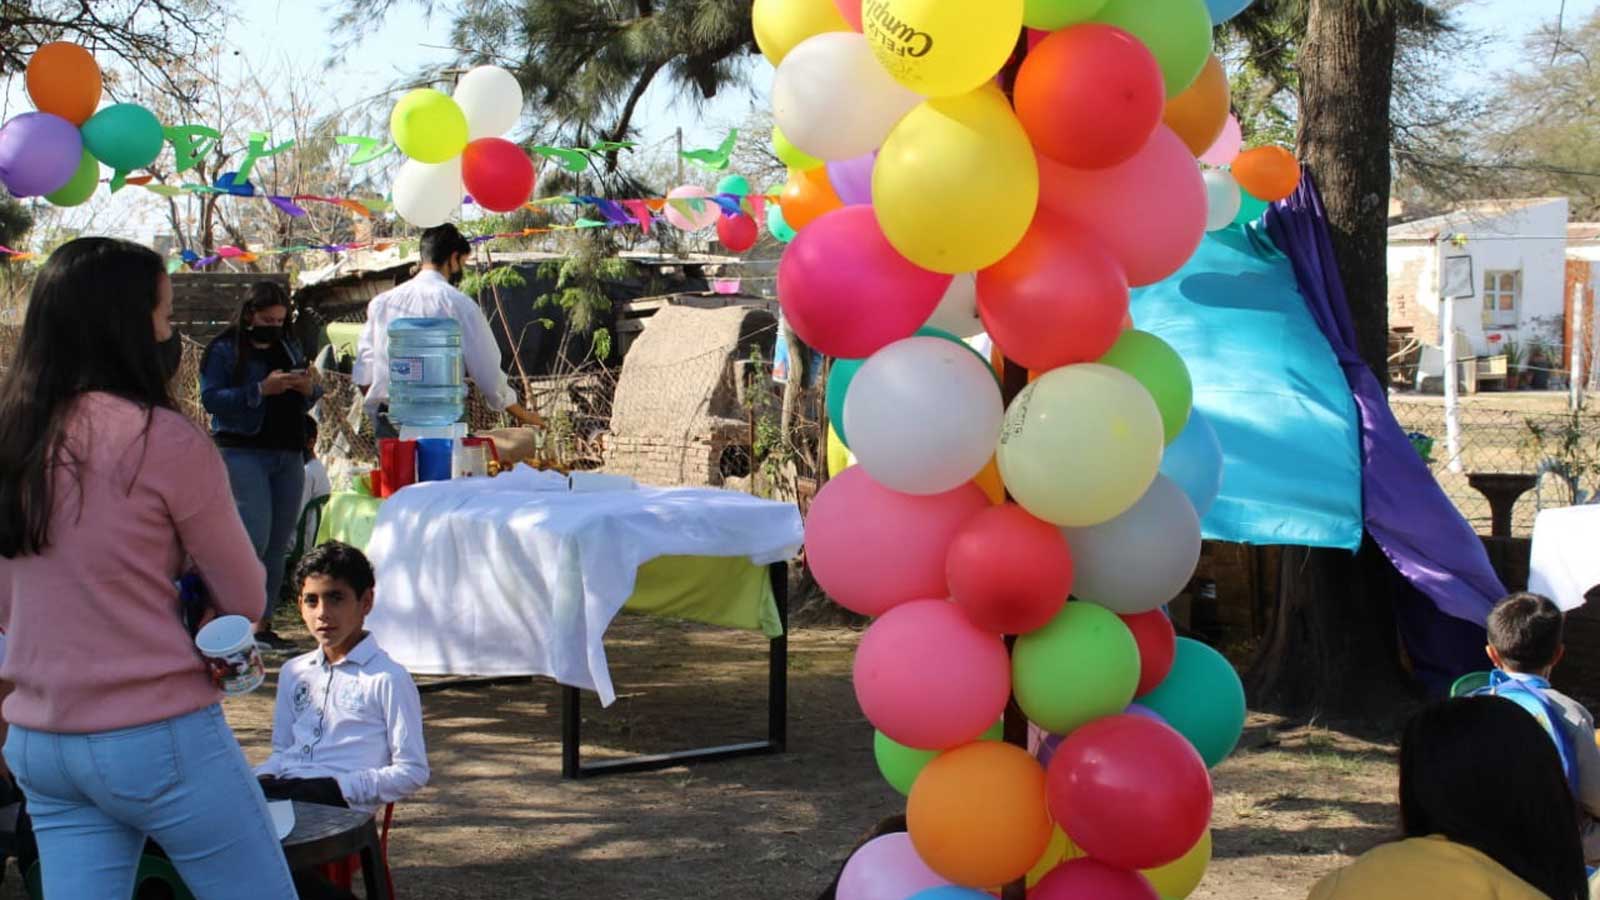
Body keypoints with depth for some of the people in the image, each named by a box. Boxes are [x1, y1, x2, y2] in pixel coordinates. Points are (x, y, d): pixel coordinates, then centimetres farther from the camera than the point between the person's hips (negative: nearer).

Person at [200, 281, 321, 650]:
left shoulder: (289, 347, 18)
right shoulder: (224, 349, 0)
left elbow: (305, 403, 22)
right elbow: (211, 398, -10)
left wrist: (309, 389, -3)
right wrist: (262, 390, -19)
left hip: (289, 454, 6)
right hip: (243, 452, -6)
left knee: (278, 545, 4)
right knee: (255, 537, -17)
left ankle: (263, 624, 10)